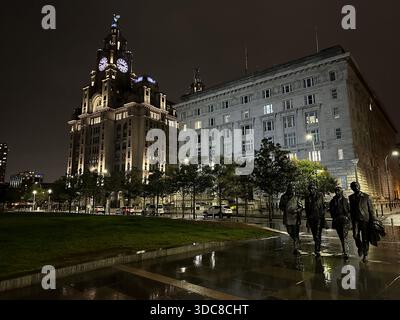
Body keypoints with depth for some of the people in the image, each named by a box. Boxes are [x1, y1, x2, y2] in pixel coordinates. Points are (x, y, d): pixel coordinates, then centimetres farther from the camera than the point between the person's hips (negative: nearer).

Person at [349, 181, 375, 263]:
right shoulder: (351, 197, 8)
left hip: (365, 219, -1)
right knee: (356, 235, -10)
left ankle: (365, 255, 15)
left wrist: (372, 220, -3)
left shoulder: (366, 196, 2)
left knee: (365, 238, 1)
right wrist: (352, 220, 9)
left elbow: (371, 209, 3)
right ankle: (360, 247, 21)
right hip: (356, 219, 2)